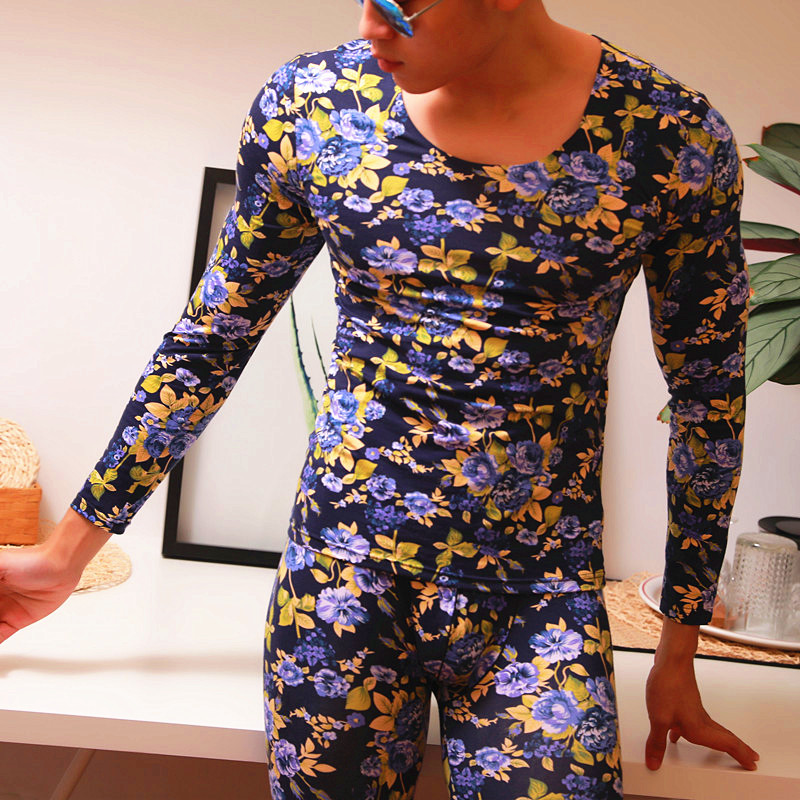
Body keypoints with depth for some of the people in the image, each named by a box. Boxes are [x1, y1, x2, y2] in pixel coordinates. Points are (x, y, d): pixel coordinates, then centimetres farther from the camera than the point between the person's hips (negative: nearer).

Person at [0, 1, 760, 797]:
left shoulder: (672, 136, -9)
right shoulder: (309, 104, -4)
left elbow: (709, 400, 1)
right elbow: (209, 344, 5)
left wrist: (678, 651, 8)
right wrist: (67, 550, 10)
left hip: (541, 608, 0)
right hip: (341, 576, 2)